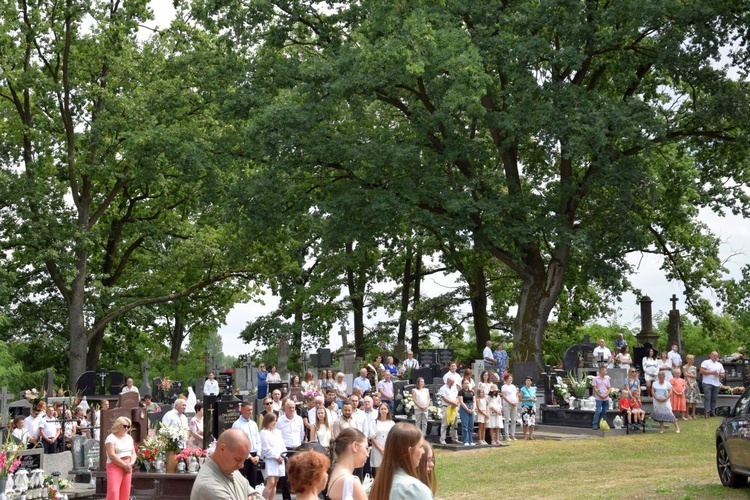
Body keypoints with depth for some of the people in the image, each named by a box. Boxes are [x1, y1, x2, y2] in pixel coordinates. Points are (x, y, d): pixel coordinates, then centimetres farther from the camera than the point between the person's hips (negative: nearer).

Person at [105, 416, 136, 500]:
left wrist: (131, 463, -6)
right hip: (115, 466, -7)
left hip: (127, 467, 7)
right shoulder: (111, 438, -7)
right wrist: (125, 465, -15)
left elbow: (133, 453, 14)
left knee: (125, 493, 5)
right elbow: (112, 456, -16)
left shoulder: (129, 438, 15)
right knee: (113, 491, -16)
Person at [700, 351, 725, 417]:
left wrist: (719, 374, -2)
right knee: (707, 398, -12)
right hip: (707, 383, -5)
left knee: (714, 399, 3)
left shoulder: (720, 365, 21)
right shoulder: (706, 362, 4)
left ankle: (712, 412, 7)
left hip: (716, 384, 5)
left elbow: (723, 375, 21)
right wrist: (711, 372, -11)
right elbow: (702, 371, -9)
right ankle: (707, 412, -15)